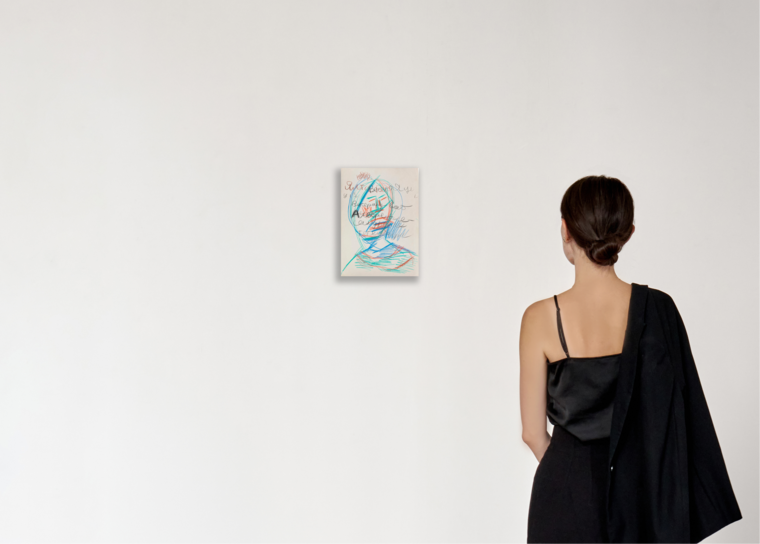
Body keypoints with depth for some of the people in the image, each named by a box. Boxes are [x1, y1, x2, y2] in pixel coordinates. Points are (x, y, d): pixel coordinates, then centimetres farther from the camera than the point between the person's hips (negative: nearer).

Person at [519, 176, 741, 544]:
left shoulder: (541, 318, -11)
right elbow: (683, 420, -3)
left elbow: (533, 432, -4)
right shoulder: (657, 309, -7)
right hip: (645, 495, 2)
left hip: (567, 498, -1)